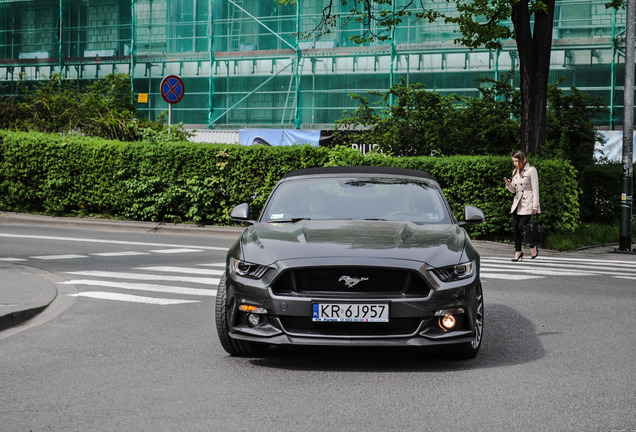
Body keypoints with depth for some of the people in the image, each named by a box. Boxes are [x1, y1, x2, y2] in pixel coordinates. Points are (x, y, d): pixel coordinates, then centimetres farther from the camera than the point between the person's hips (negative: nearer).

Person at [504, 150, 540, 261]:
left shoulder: (531, 170, -7)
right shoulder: (515, 172, 14)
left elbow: (535, 189, -8)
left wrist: (535, 206, -12)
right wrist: (509, 184, -2)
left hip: (527, 203, -7)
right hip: (517, 202, 7)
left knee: (522, 226, -13)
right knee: (515, 227, 1)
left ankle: (533, 247, 7)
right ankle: (518, 252, 8)